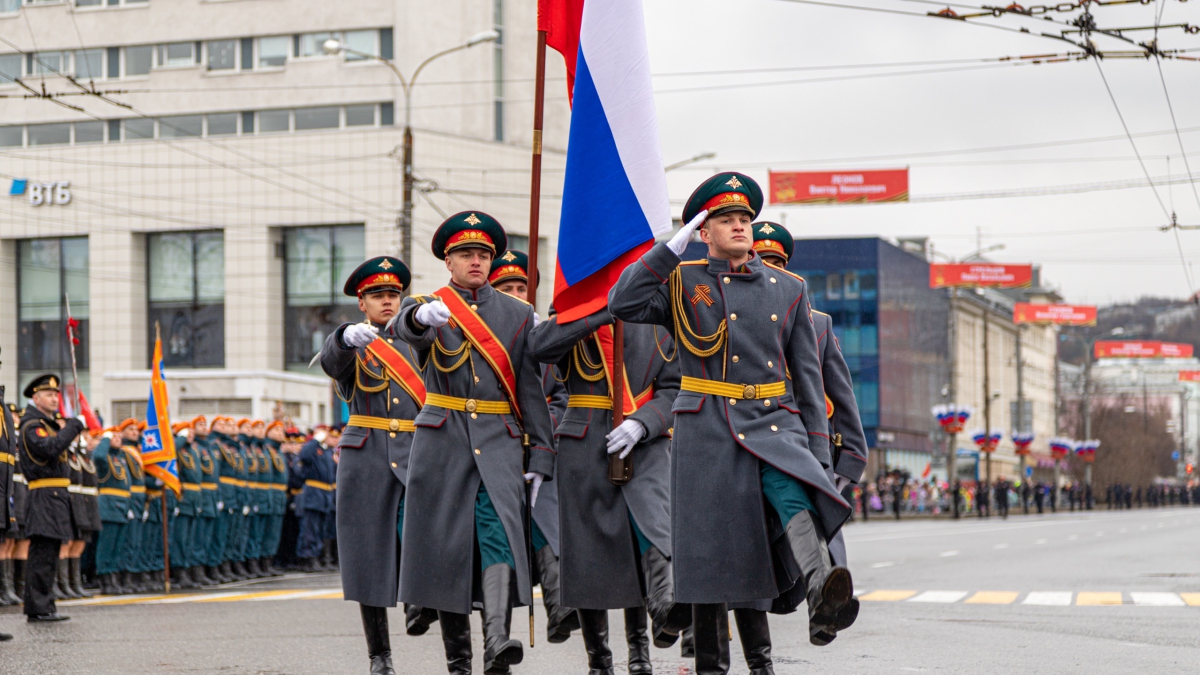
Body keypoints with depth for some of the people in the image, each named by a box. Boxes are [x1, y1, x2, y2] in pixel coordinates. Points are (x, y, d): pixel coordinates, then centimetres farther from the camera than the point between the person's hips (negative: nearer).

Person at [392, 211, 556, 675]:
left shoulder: (518, 314, 12)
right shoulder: (429, 307, 7)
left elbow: (532, 389, 10)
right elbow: (402, 328, -19)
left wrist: (541, 459, 4)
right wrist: (422, 315, -44)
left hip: (499, 442, 0)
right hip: (442, 441, 0)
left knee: (500, 531, -20)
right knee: (446, 544, 1)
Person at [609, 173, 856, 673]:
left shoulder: (789, 289, 13)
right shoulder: (682, 283, 7)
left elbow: (808, 377, 13)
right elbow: (623, 304, -11)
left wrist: (819, 453, 6)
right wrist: (673, 247, -10)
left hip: (774, 422, 1)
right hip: (707, 430, -1)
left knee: (794, 491, -31)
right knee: (708, 547, 0)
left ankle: (821, 597, -52)